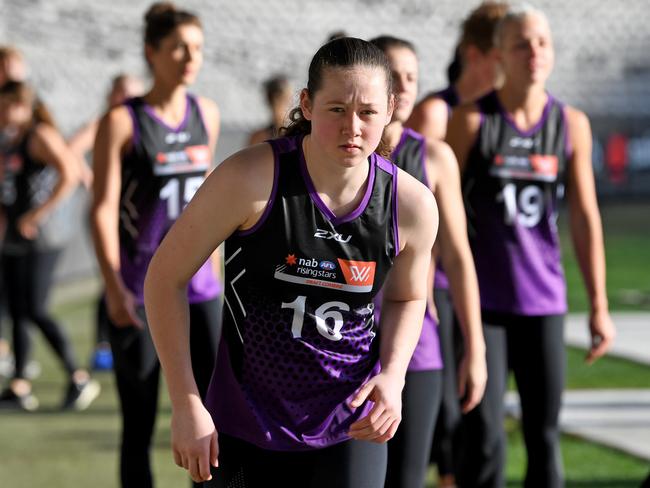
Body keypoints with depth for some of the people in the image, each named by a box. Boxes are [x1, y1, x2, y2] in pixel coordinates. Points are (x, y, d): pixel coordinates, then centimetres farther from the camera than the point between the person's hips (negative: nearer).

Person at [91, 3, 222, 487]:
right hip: (139, 292, -4)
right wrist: (114, 288, -21)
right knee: (139, 424, 2)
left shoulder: (206, 114, 8)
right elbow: (103, 209, -11)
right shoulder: (122, 122, -7)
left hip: (198, 288, 4)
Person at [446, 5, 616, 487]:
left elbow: (585, 218, 5)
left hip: (544, 302, 3)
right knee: (483, 435, -8)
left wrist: (599, 306, 3)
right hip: (480, 300, -3)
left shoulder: (571, 125, 4)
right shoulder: (470, 121, -4)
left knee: (545, 435, 6)